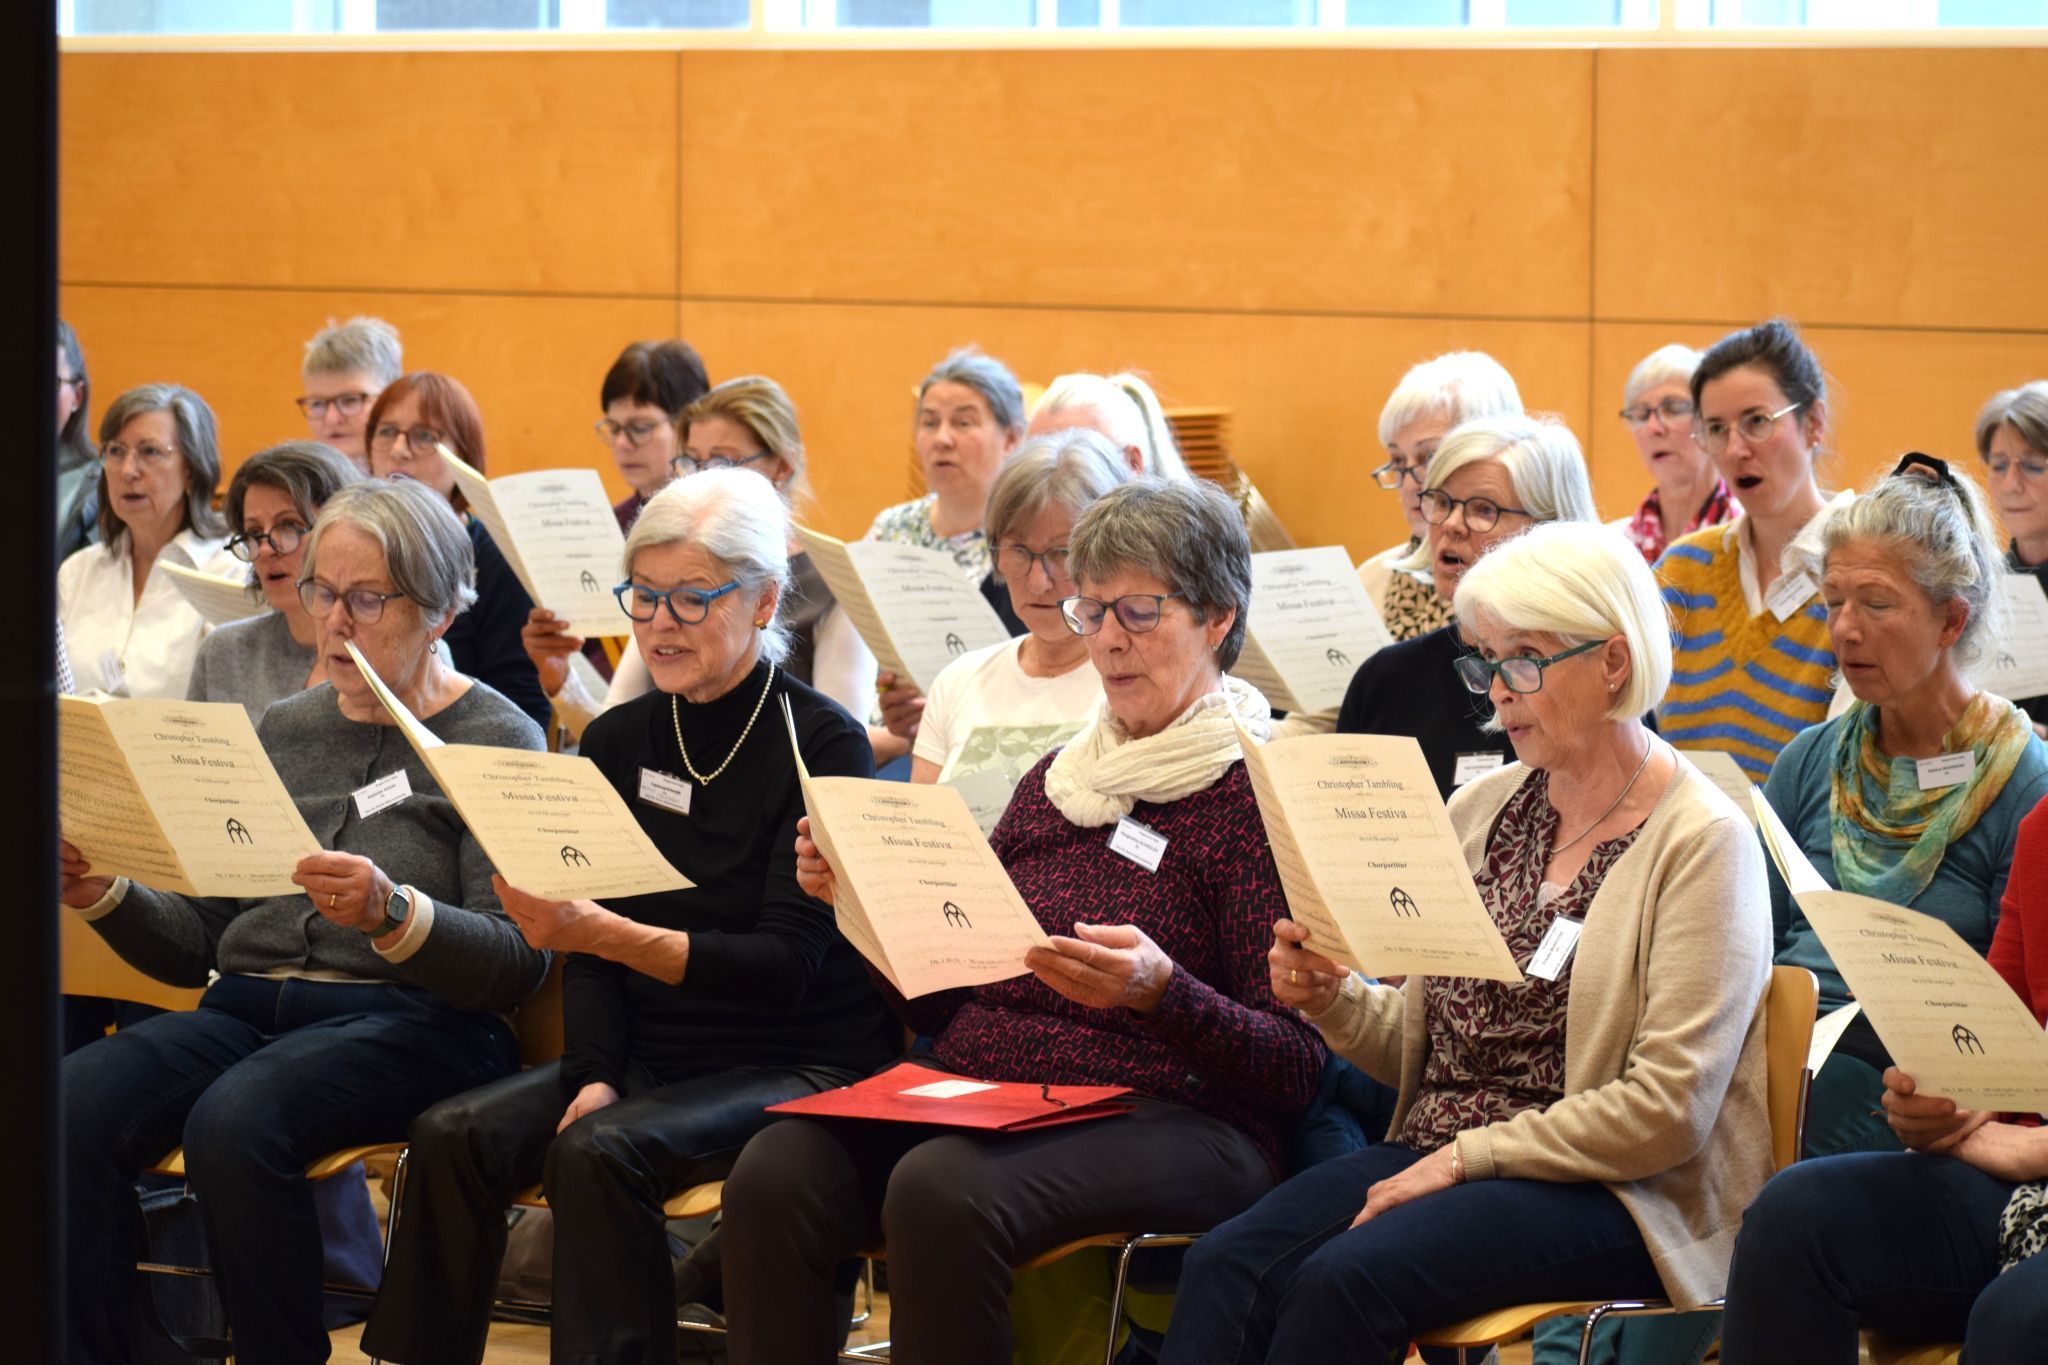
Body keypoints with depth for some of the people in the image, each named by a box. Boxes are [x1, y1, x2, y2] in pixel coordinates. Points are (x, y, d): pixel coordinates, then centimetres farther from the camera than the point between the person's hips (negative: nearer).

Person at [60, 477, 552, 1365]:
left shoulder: (495, 741, 3)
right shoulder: (283, 731, 20)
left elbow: (517, 964, -9)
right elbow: (195, 945, 19)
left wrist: (392, 914, -27)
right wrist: (100, 892, 0)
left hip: (407, 1021, -5)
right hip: (246, 1007, 5)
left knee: (234, 1122, -35)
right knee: (70, 1102, -25)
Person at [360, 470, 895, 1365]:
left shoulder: (823, 745, -8)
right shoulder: (617, 741, 9)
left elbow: (788, 964, -17)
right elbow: (588, 953, 8)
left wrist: (604, 932, -28)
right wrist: (597, 1074, -11)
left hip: (800, 1063, -5)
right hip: (652, 1055, 6)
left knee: (599, 1152, -32)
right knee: (451, 1138, -19)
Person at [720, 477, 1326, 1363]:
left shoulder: (1259, 792, 1)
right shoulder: (1055, 782, 20)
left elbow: (1293, 1065, -7)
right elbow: (941, 1007, 22)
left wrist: (1160, 991, -24)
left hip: (1162, 1117, -6)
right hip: (977, 1094, 6)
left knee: (943, 1192, -36)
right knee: (774, 1174, -24)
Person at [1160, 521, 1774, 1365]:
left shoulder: (1702, 842, -7)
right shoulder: (1483, 809, 15)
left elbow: (1669, 1111, -14)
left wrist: (1466, 1156, -14)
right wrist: (1333, 1000, -2)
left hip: (1605, 1193, -6)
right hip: (1435, 1154, 6)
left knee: (1344, 1279, -31)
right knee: (1225, 1266, -22)